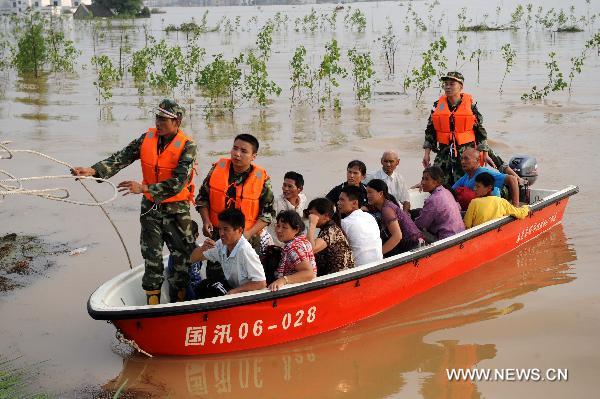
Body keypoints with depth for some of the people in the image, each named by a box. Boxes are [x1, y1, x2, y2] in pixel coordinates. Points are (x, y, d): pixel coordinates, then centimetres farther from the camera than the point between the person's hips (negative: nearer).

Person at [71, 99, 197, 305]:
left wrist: (144, 188, -29)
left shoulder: (187, 146, -16)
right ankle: (152, 304, 16)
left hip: (176, 210, -4)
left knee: (183, 257, 4)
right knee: (152, 257, 8)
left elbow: (177, 183, -25)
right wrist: (93, 170, -24)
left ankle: (178, 303, 19)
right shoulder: (147, 139, -2)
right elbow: (121, 158, -10)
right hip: (150, 207, 4)